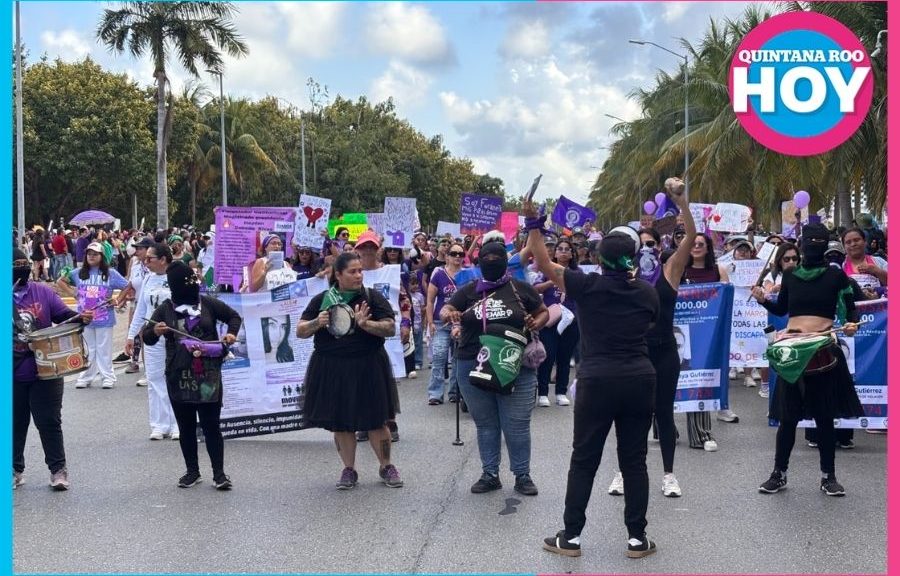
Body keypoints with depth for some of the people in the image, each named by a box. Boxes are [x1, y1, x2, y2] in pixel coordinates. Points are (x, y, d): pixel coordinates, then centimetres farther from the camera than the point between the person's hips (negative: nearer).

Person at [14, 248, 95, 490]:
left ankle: (58, 470, 12)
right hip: (11, 375, 1)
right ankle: (15, 470, 26)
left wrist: (81, 317, -22)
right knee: (15, 423, 12)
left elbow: (64, 315, -3)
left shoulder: (43, 292, 0)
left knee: (49, 422, 4)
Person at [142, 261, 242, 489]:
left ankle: (219, 473, 3)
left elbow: (234, 316, 16)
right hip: (178, 377, 1)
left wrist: (231, 333, -3)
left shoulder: (208, 304, 3)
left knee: (211, 424, -2)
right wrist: (155, 331, -18)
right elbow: (147, 337, 4)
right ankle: (192, 471, 20)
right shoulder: (165, 309, 4)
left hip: (208, 376, -1)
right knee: (186, 427, 9)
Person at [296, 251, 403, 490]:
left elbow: (390, 329, -8)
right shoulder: (321, 300, 5)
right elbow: (300, 331, 5)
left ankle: (386, 466, 19)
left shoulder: (373, 298, 0)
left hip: (367, 369, -2)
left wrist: (365, 324, -23)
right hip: (331, 370, 2)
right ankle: (349, 470, 21)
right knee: (339, 423, 6)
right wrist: (317, 323, -15)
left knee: (375, 421, 2)